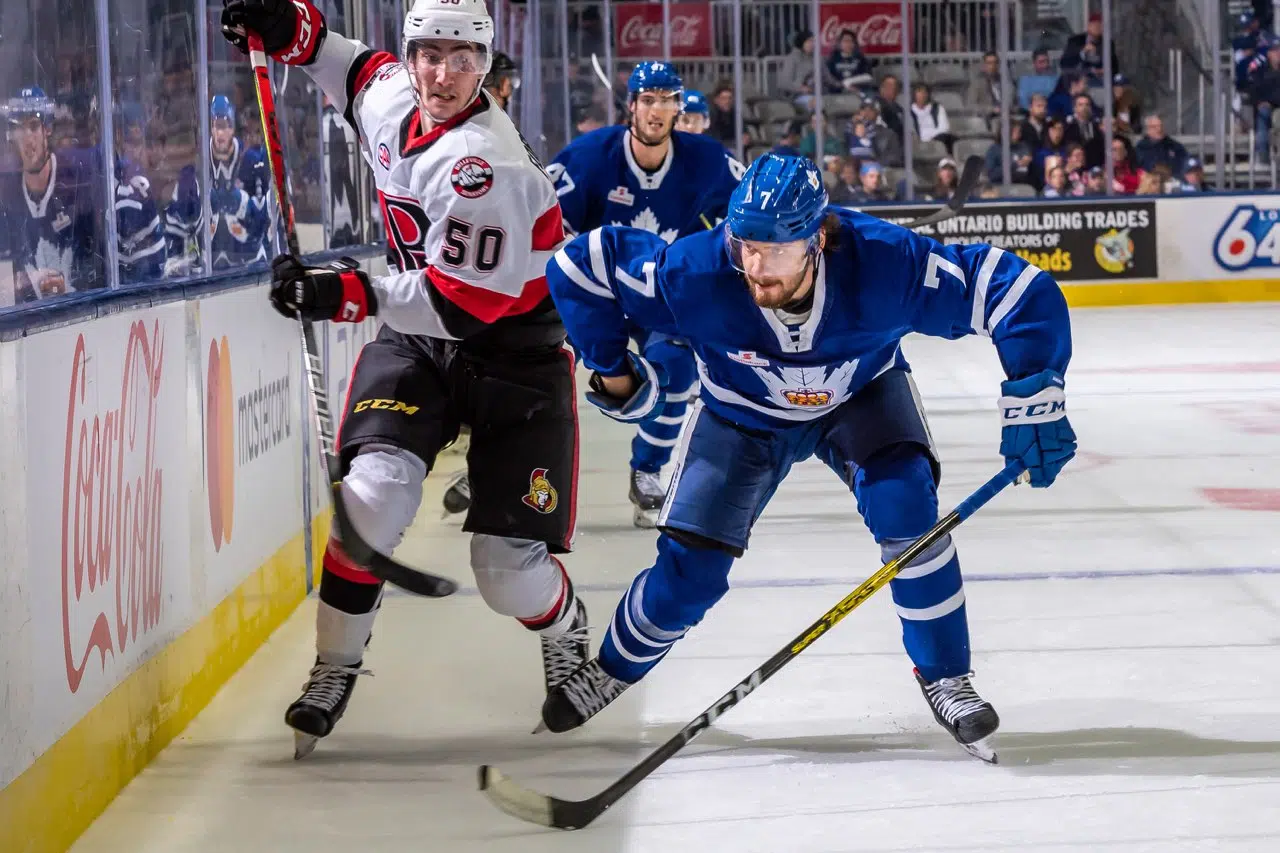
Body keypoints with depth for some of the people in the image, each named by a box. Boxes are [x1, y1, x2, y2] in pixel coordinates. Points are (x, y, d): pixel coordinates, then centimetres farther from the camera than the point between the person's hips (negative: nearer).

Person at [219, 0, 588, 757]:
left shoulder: (484, 162, -27)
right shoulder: (392, 95, -2)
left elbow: (468, 301, -29)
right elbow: (362, 70, 25)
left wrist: (348, 294, -34)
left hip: (516, 353, -6)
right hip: (418, 341, 6)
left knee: (510, 571, -5)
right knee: (376, 488, -19)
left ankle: (566, 633, 30)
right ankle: (337, 664, -4)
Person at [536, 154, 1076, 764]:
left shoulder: (884, 264, -40)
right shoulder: (697, 274, -38)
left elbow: (1019, 290, -35)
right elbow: (580, 267, -24)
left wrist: (1033, 400, -39)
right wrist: (611, 371, -13)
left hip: (861, 394, 0)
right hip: (743, 413, 0)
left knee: (903, 500, -27)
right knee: (690, 566, -5)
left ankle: (945, 677, -11)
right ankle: (613, 669, 25)